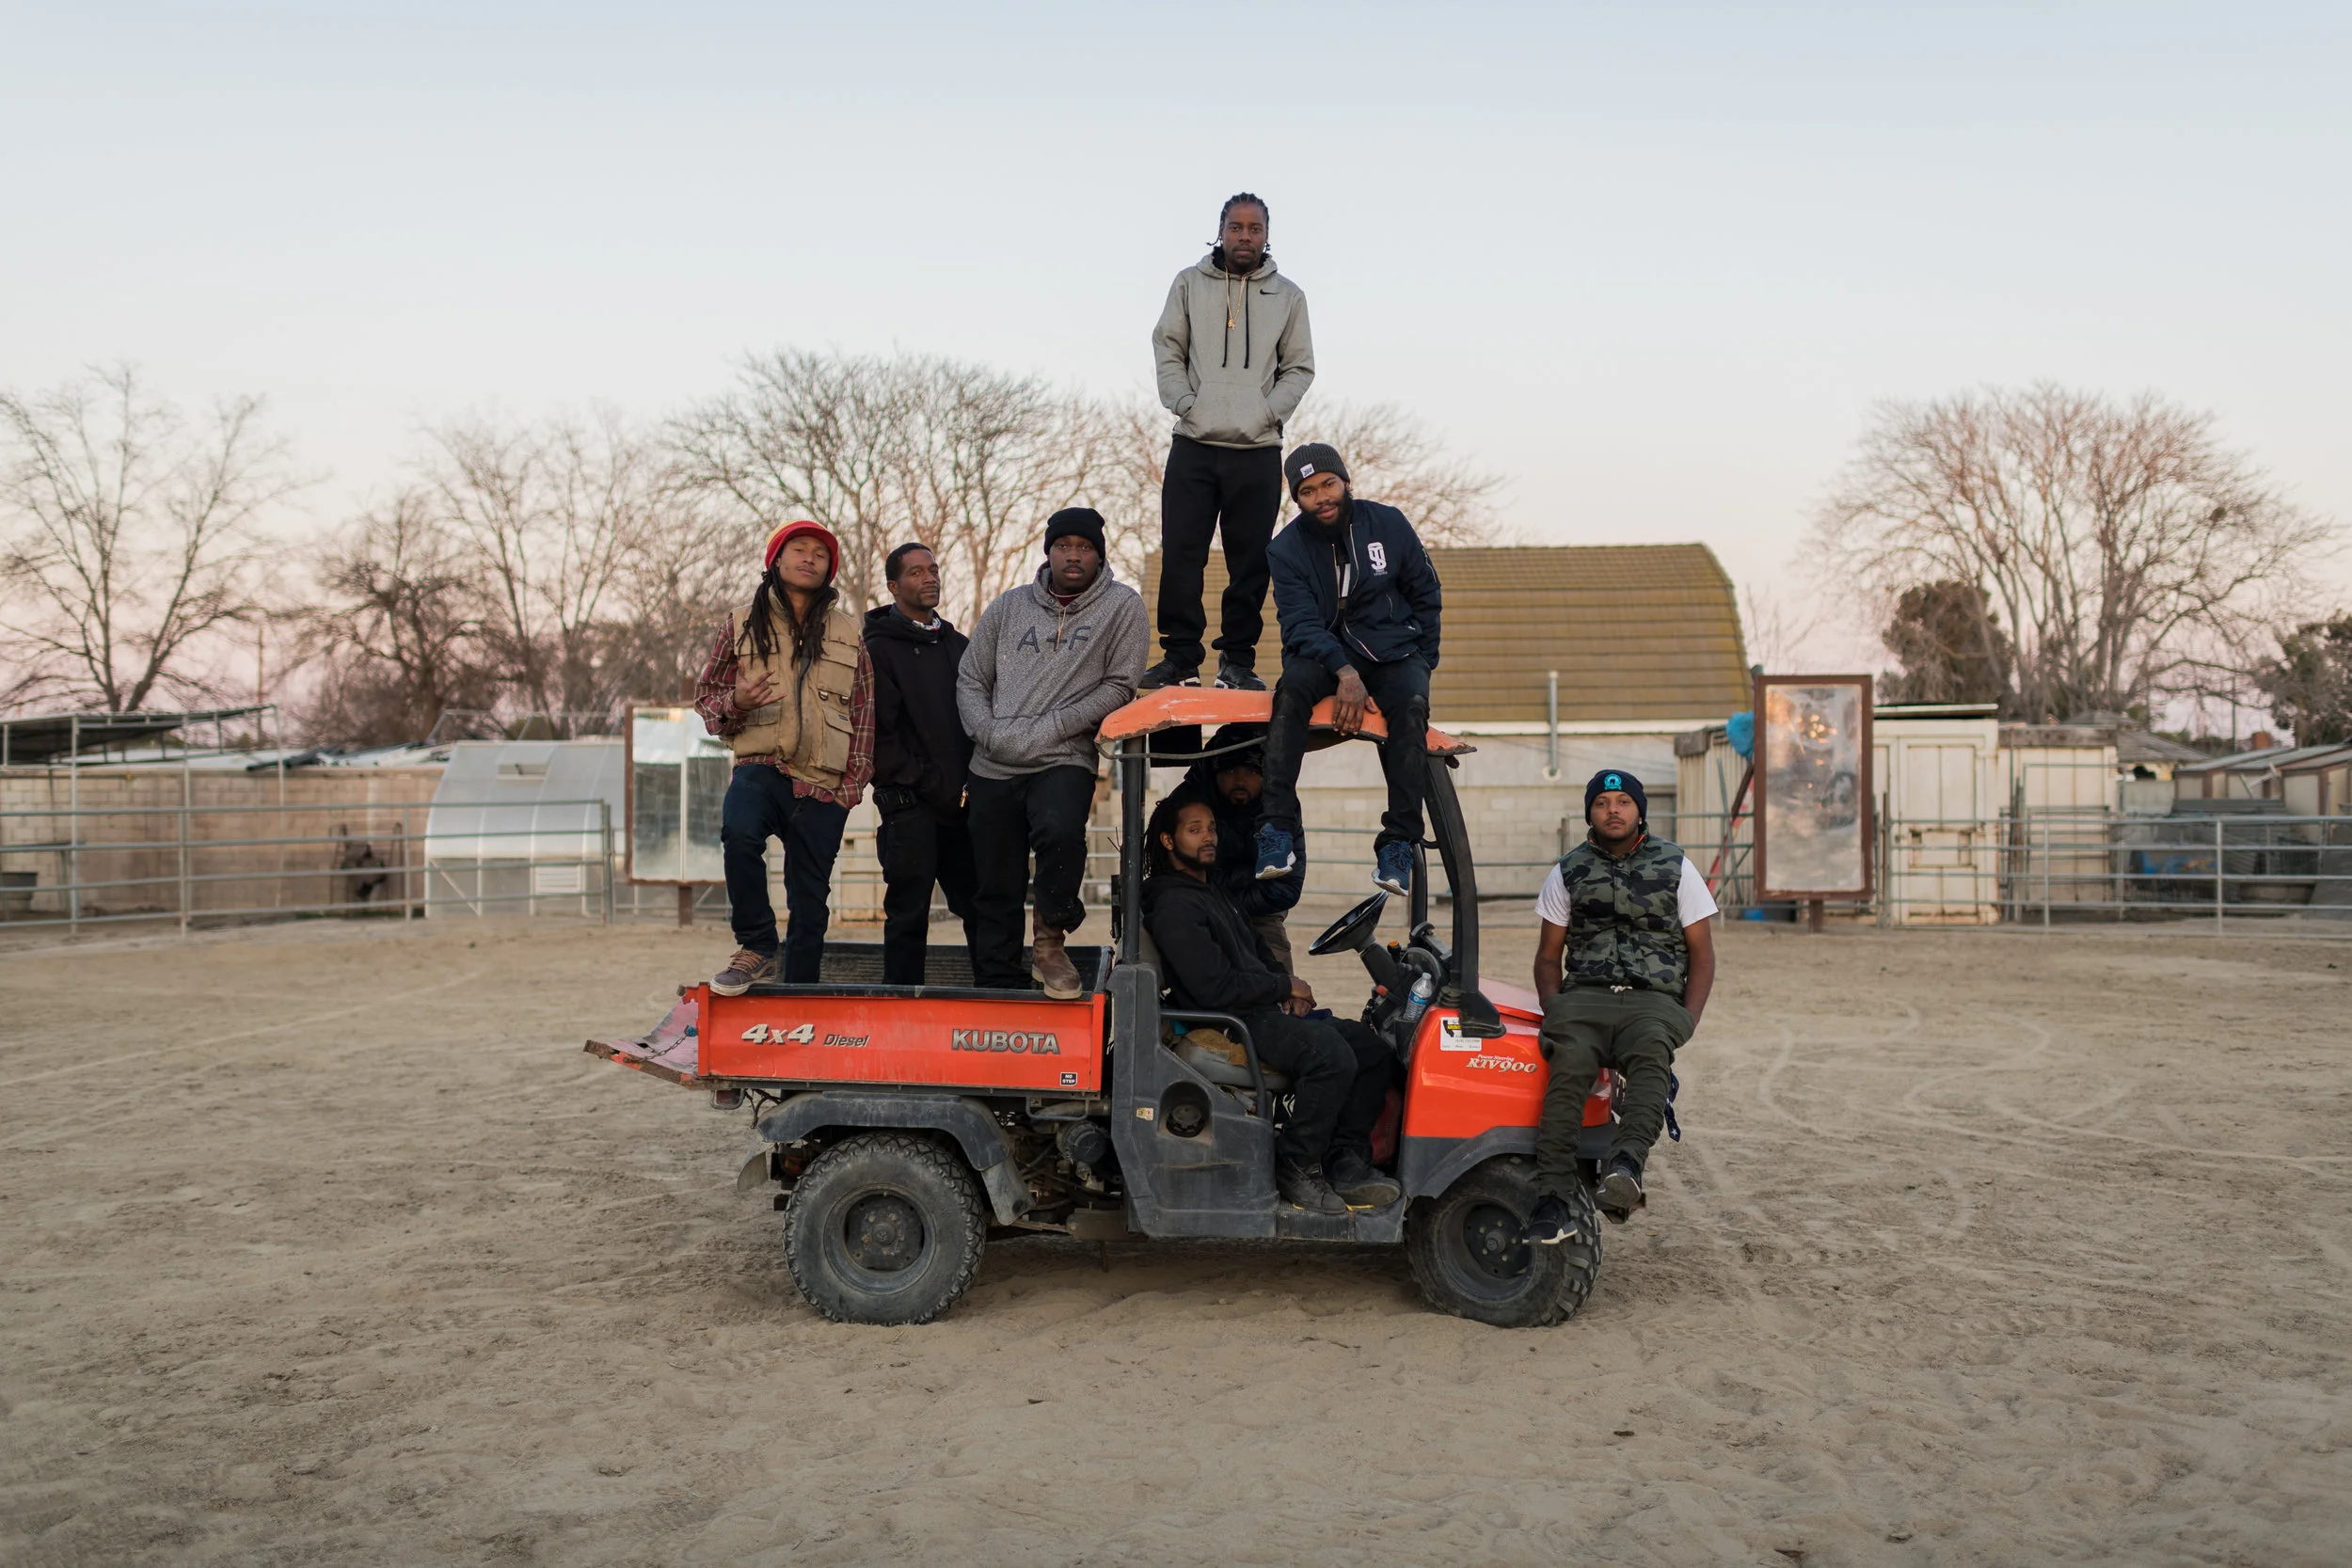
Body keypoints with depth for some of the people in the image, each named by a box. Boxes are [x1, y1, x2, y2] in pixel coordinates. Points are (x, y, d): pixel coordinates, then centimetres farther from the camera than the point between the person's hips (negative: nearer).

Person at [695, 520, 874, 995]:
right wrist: (735, 702, -10)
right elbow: (705, 695, 14)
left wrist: (855, 779, 5)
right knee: (740, 831, -34)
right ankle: (758, 947, -19)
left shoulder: (849, 635, 15)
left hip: (823, 783, 2)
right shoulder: (742, 626, 11)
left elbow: (865, 711, 15)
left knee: (809, 900, 3)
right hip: (761, 766, -2)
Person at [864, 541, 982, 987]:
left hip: (962, 803, 6)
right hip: (910, 804, -5)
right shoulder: (879, 649, 0)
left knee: (980, 910, 6)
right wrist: (928, 784, -13)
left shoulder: (959, 645, 20)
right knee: (909, 913, -3)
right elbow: (879, 733, -8)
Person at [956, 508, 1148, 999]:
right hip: (993, 766, 4)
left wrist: (1047, 730, -11)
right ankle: (996, 988, 18)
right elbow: (970, 679, 14)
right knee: (995, 892, 5)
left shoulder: (1122, 605, 3)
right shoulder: (1009, 605, 13)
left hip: (1065, 760, -3)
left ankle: (1050, 937, -10)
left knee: (1060, 831, -34)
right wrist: (990, 733, -5)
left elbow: (1118, 686, -4)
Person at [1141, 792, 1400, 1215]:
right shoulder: (1174, 906, -11)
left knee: (1374, 1049, -1)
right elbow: (1214, 987, -19)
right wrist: (1286, 986, -8)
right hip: (1230, 1023, -10)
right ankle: (1295, 1167, -16)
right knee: (1331, 1055, -31)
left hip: (1264, 1010, 10)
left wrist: (1292, 993, 6)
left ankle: (1345, 1163, -3)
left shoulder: (1213, 891, 23)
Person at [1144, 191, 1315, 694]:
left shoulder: (1288, 296, 11)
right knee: (1180, 554, -4)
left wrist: (1268, 412, -4)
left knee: (1251, 561, 0)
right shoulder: (1189, 284, 10)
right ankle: (1180, 657, 3)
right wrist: (1184, 402, -5)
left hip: (1258, 451, 0)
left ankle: (1238, 660, 8)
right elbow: (1167, 349, 10)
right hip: (1193, 445, 0)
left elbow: (1300, 367, 11)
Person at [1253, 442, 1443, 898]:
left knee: (1411, 706, -32)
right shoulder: (1286, 548, -3)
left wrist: (1423, 665, 3)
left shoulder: (1388, 524, 0)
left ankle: (1398, 843, -31)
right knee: (1293, 687, -34)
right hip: (1324, 651, -1)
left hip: (1393, 646, 1)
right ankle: (1278, 828, -38)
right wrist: (1345, 672, -31)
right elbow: (1301, 623, -14)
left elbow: (1427, 597, 11)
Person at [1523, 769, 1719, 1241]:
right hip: (1585, 994, 1)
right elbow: (1548, 956, 18)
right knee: (1569, 1063, -32)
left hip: (1655, 998, 0)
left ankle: (1625, 1164, -56)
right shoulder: (1569, 871, 15)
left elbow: (1701, 954, 11)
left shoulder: (1676, 867, 12)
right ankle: (1552, 1198, -38)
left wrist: (1687, 1021, -5)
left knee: (1651, 1055, -36)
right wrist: (1553, 1012, -1)